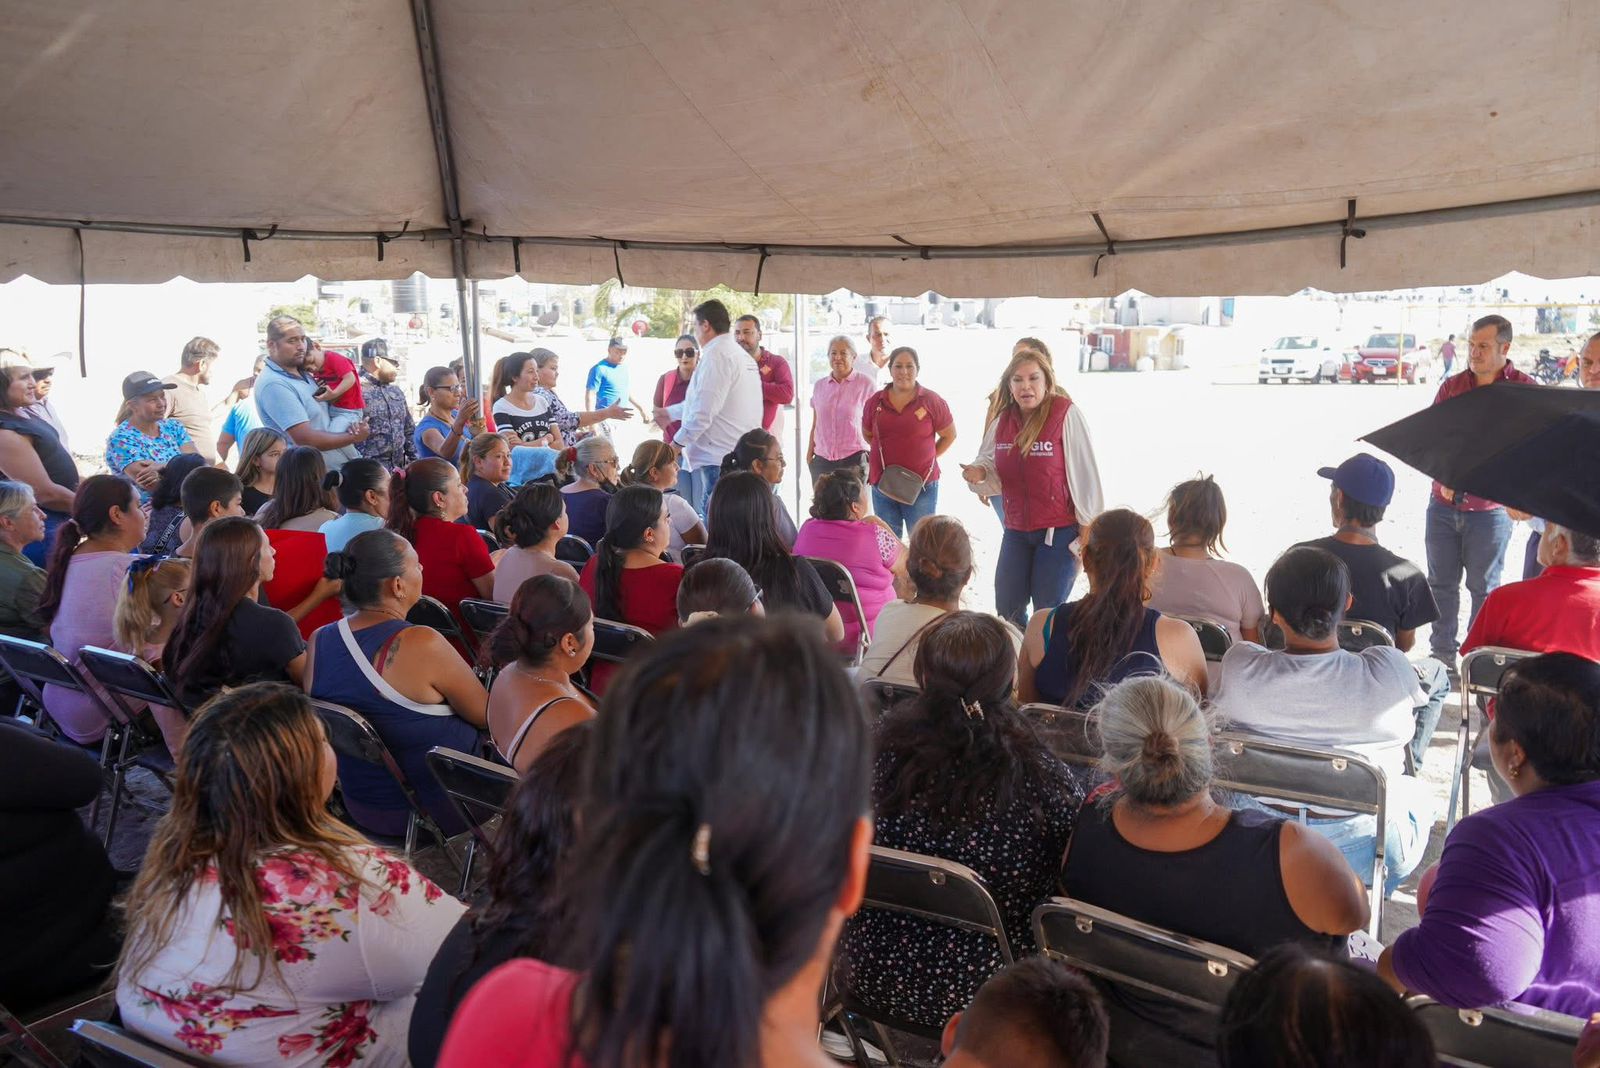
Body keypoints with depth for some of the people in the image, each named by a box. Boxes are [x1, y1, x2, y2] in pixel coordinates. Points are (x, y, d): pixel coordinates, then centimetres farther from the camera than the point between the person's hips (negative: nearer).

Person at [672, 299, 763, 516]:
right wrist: (669, 413, 39)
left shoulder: (716, 356, -11)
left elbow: (704, 411, -17)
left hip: (718, 458, -10)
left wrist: (677, 443, -7)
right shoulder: (742, 355, 20)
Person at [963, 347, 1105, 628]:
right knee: (1007, 608, 12)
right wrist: (979, 473, -10)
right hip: (1016, 531, 5)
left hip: (1059, 530, -5)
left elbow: (1085, 474, -13)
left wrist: (1088, 530, -11)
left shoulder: (1067, 414, -14)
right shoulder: (1003, 419, 2)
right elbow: (993, 467, 14)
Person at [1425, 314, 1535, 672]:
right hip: (1444, 505, 4)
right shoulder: (1451, 386, 7)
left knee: (1484, 587, 4)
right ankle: (1442, 655, 20)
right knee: (1441, 582, 9)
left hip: (1489, 509, -3)